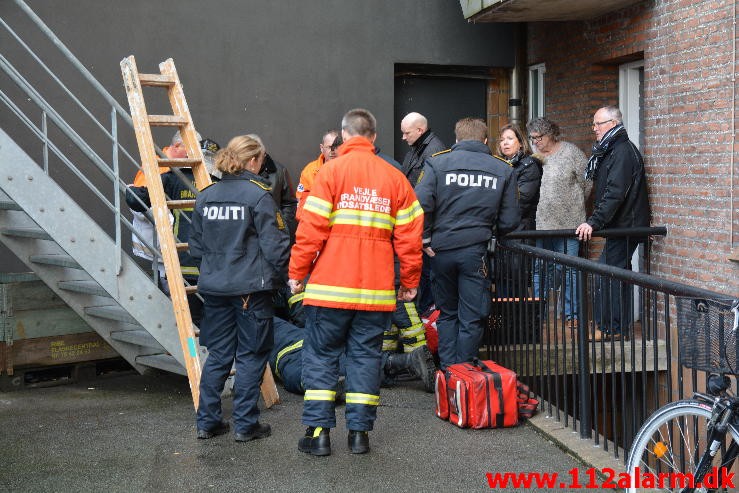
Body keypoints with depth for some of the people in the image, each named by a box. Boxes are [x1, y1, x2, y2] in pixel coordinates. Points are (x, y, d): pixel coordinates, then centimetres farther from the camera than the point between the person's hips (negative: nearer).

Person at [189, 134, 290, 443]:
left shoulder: (205, 196, 7)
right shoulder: (258, 194, -10)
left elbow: (196, 247, 12)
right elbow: (275, 244, -11)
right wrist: (280, 277, 3)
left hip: (214, 288, 5)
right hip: (251, 288, -5)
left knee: (217, 355, 14)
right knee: (251, 356, 5)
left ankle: (207, 422, 17)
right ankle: (245, 425, 9)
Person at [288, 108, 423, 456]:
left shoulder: (331, 171, -3)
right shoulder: (395, 177, 7)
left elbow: (311, 228, -9)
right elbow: (410, 235, 6)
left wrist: (297, 272, -1)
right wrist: (410, 281, 14)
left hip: (330, 287, -3)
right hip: (377, 290, 3)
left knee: (321, 356, 7)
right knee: (365, 356, 10)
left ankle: (318, 431, 6)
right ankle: (359, 432, 12)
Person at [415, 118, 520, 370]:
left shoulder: (437, 163, 1)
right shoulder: (503, 170, 5)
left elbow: (421, 203, -12)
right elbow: (510, 221, 3)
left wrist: (425, 238, -1)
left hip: (441, 248, 1)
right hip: (475, 251, -1)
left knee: (447, 314, 17)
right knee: (471, 318, 6)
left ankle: (447, 370, 17)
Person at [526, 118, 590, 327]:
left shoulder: (570, 152, -3)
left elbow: (587, 183, 2)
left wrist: (574, 204, 7)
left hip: (566, 223, -3)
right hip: (539, 223, 4)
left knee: (567, 269, 0)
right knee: (539, 269, 8)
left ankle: (572, 314, 10)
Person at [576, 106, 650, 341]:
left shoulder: (623, 152, -16)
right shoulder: (610, 150, 16)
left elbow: (614, 193, -26)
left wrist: (594, 222, -30)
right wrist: (595, 221, 14)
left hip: (625, 226, -10)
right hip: (620, 226, 10)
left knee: (608, 273, -7)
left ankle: (609, 328, -2)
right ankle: (617, 325, 19)